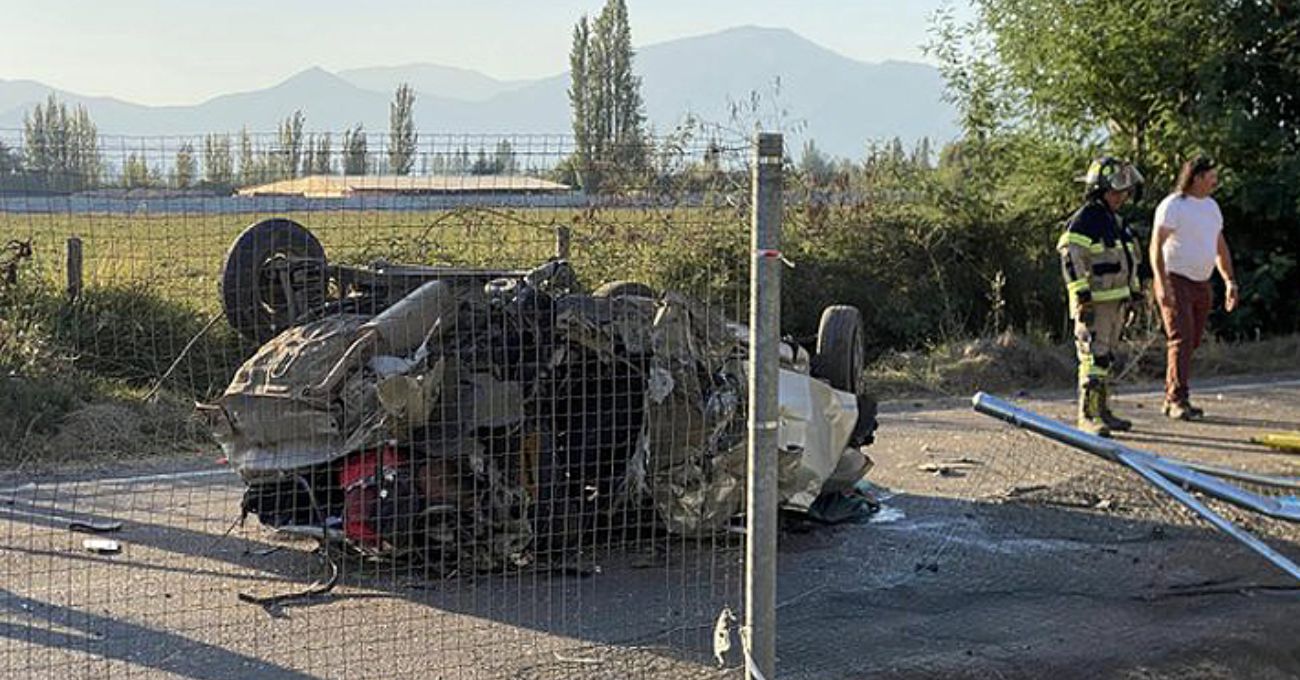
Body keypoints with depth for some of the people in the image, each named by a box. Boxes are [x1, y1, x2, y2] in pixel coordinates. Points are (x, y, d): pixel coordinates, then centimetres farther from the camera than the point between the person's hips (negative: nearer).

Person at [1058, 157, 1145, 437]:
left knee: (1106, 358, 14)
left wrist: (1132, 295, 25)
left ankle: (1103, 411, 21)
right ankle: (1088, 416, -12)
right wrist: (1082, 298, -23)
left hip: (1116, 301, 9)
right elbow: (1071, 261, -19)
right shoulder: (1082, 222, -12)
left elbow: (1127, 262, 27)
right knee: (1094, 358, -12)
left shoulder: (1115, 221, 18)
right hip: (1094, 303, -9)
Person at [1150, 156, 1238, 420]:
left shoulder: (1211, 206, 14)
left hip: (1201, 284, 8)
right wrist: (1162, 284, -26)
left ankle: (1171, 399, 14)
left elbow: (1220, 247, 20)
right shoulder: (1172, 205, -11)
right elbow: (1156, 245, -17)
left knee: (1192, 342, 8)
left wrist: (1230, 282, 12)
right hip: (1175, 282, -8)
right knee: (1181, 340, -15)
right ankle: (1179, 401, -16)